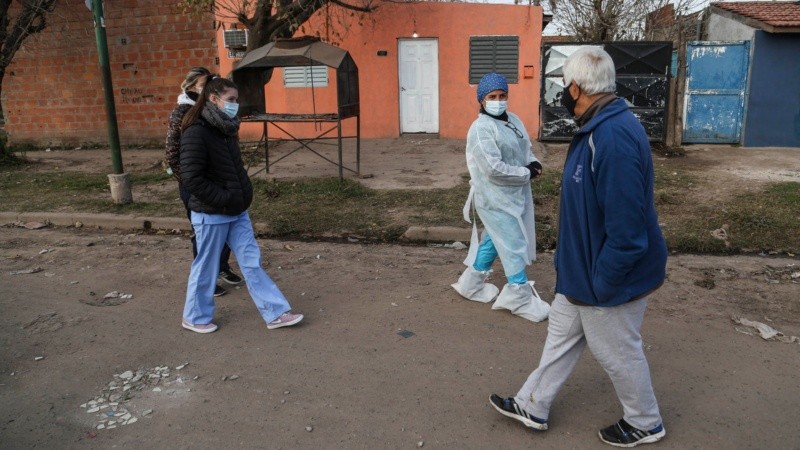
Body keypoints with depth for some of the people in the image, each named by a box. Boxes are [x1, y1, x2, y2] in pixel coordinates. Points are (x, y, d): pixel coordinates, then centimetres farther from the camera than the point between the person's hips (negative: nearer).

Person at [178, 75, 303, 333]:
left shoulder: (225, 130, 8)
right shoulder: (196, 133, -19)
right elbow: (191, 179, -23)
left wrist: (242, 195, 7)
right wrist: (224, 200, -20)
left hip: (237, 212, 8)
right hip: (211, 215, -8)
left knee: (252, 262, 9)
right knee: (206, 267, 8)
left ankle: (275, 313, 15)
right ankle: (195, 318, 28)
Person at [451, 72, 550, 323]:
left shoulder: (513, 120, 8)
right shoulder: (481, 129, -19)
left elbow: (525, 148, 20)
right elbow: (494, 169, -26)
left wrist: (534, 163, -3)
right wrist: (527, 173, -16)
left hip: (513, 195, 9)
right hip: (496, 198, -9)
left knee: (494, 240, 19)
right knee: (514, 245, -3)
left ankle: (471, 284, 35)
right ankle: (520, 297, 11)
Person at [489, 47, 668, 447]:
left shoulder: (614, 136, -30)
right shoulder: (599, 127, 4)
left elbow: (627, 229, -31)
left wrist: (602, 284, -21)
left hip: (608, 279, -10)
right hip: (583, 270, 10)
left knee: (617, 353, 12)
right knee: (561, 335, 20)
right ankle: (533, 406, 37)